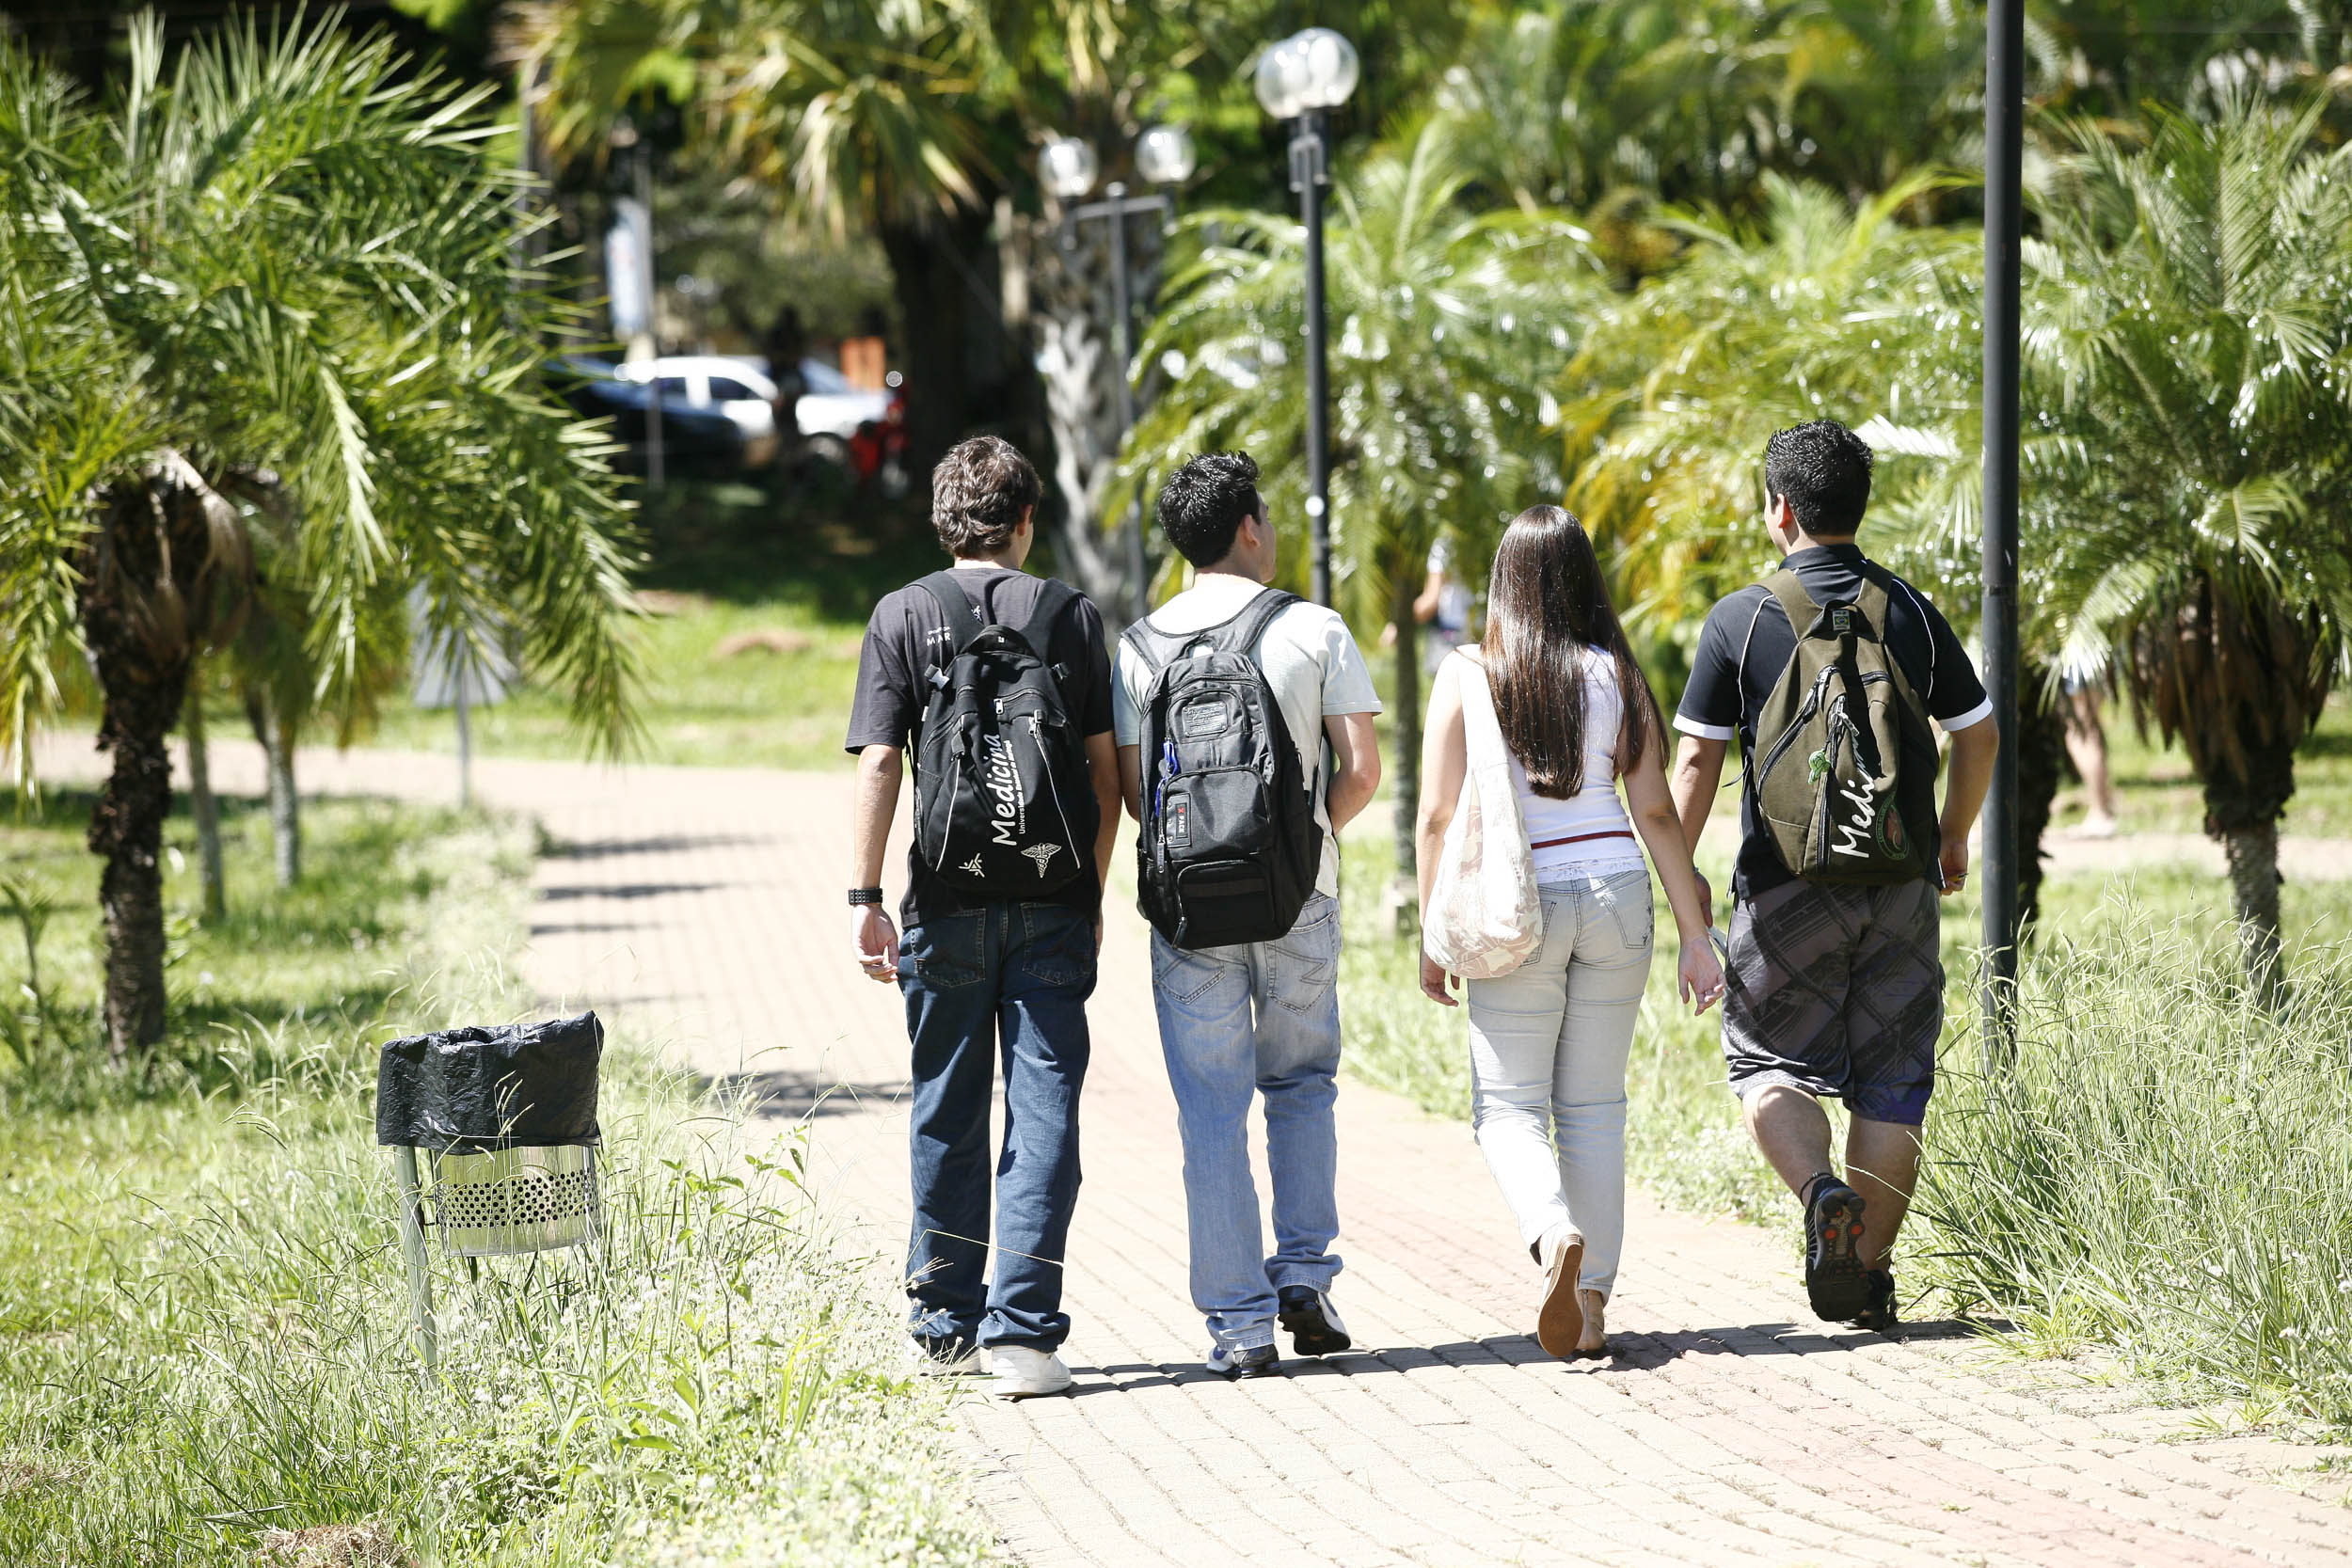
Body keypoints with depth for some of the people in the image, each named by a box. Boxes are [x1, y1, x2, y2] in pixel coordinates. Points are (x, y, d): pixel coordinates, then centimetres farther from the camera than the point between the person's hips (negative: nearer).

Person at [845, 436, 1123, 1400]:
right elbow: (1106, 768, 2)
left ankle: (945, 1325, 21)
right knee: (1044, 1111, -2)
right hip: (1055, 905, 0)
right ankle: (1021, 1328, -11)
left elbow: (878, 765, -5)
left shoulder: (904, 616, 1)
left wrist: (865, 898, -3)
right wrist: (1092, 890, 11)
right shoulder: (1070, 615, 3)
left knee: (949, 1115, 12)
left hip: (951, 906, 0)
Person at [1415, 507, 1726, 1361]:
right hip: (1614, 891, 2)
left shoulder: (1466, 675, -4)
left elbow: (1438, 818, -5)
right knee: (1594, 1105, 10)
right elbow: (1656, 813, 2)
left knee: (1509, 1105, 4)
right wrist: (1696, 938, 5)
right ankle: (1591, 1300, 8)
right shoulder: (1615, 674, 2)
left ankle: (1555, 1234, -25)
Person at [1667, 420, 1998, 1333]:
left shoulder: (1740, 620, -5)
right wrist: (1953, 839, 24)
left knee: (1768, 1061, 10)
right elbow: (1976, 735, 10)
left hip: (1787, 887, -2)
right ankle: (1870, 1274, 8)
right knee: (1888, 1082, 8)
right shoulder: (1911, 613, 3)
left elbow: (1696, 759, -6)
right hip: (1900, 884, 2)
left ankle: (1819, 1190, -16)